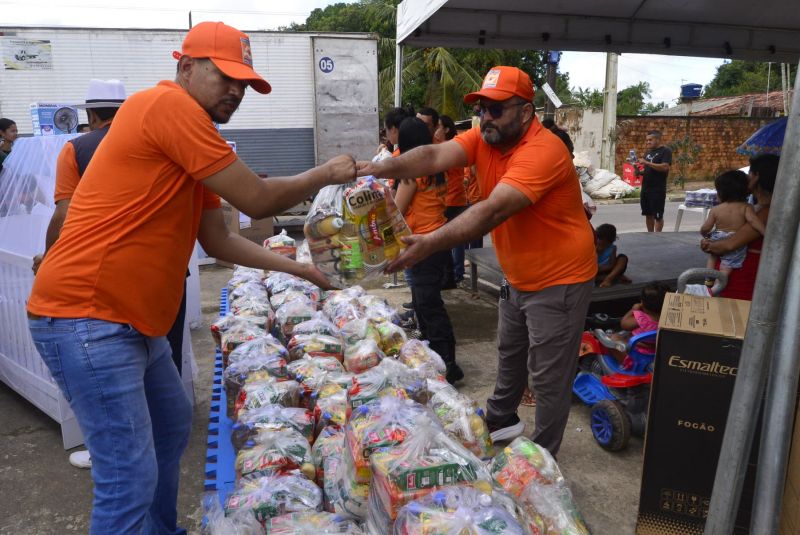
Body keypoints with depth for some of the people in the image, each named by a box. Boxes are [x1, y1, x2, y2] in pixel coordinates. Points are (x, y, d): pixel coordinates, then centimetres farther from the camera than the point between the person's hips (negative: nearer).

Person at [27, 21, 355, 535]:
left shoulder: (193, 150, 15)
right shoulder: (168, 105, -15)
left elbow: (219, 240, 17)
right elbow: (257, 199, -15)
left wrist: (297, 268, 14)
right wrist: (326, 174, 0)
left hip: (133, 320, 11)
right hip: (86, 318, -11)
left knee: (173, 424, 24)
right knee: (130, 476, -6)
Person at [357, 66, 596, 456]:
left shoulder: (542, 151, -27)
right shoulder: (485, 137, -4)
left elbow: (493, 210, -39)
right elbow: (435, 156, -20)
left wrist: (431, 243, -47)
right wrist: (383, 168, -37)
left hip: (559, 280, -8)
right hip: (518, 277, 8)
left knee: (548, 376, 4)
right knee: (509, 354, 24)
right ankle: (500, 420, 45)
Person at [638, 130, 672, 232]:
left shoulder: (665, 151, -6)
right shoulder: (649, 152, 17)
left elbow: (665, 167, -20)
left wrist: (647, 163, -22)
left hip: (658, 190, -7)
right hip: (645, 188, 8)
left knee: (658, 215, -1)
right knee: (648, 214, 12)